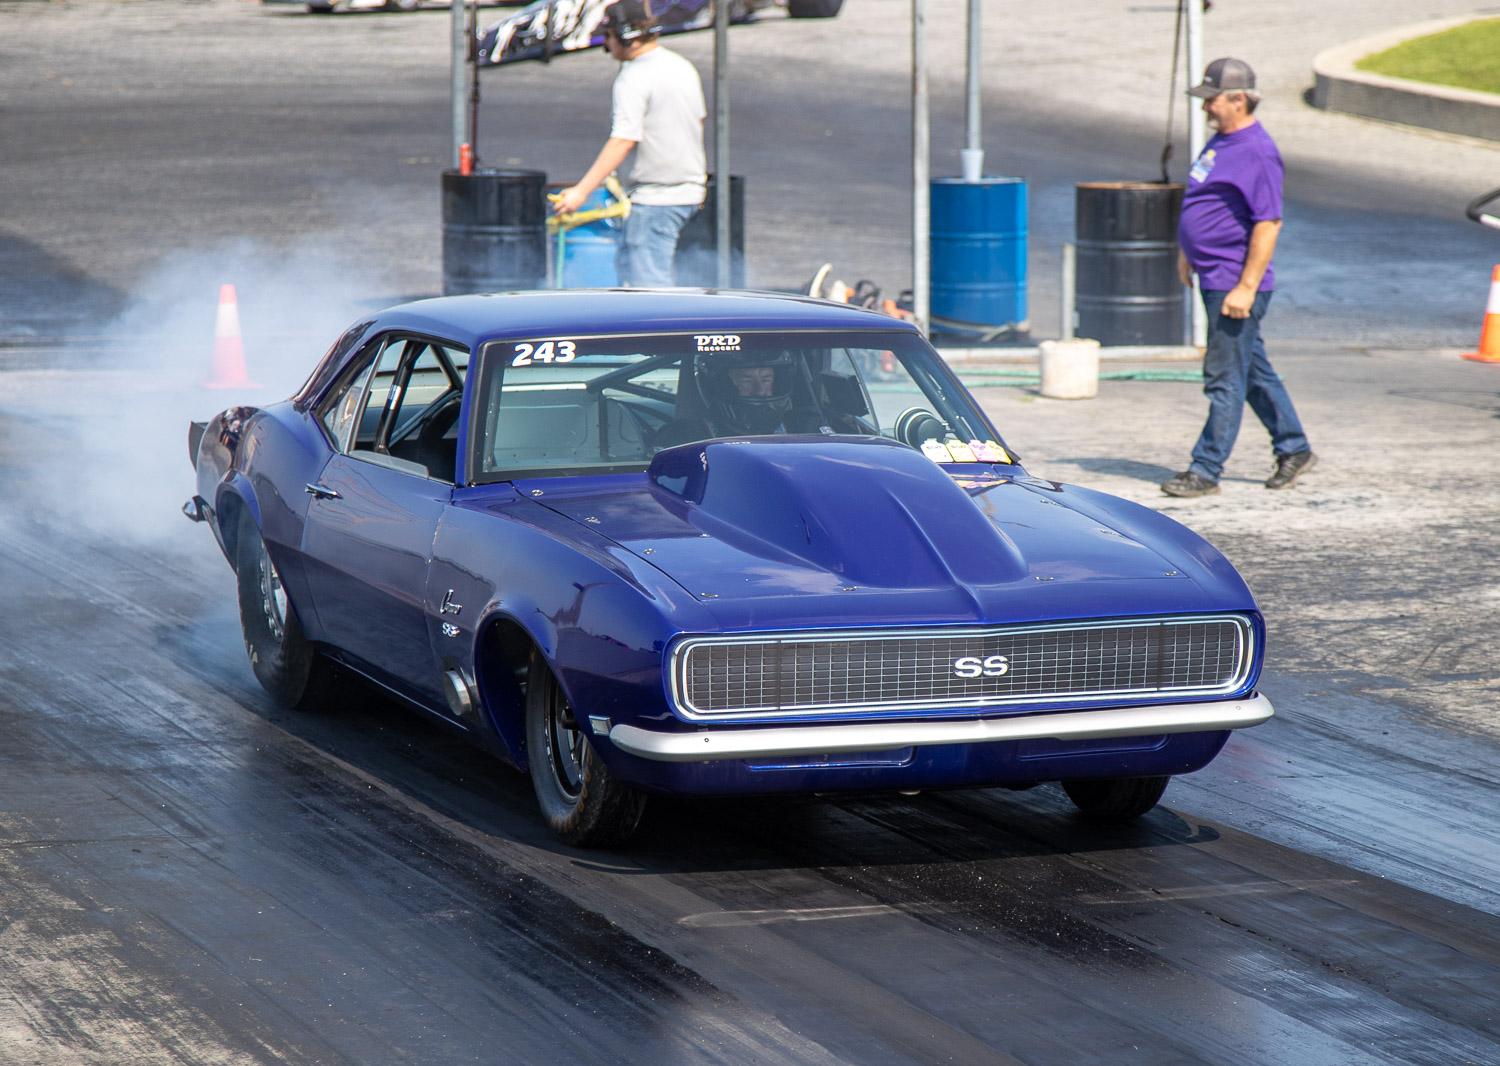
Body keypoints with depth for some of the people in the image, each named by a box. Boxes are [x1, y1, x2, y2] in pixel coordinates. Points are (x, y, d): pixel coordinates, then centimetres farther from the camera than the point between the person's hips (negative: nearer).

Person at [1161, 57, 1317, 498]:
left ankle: (1206, 470, -1)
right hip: (1215, 279, 10)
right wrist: (1187, 253, 25)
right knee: (1253, 372, 17)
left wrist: (1246, 288, -24)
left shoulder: (1257, 152, -18)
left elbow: (1269, 223, -22)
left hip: (1236, 283, -10)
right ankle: (1293, 450, 27)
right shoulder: (1221, 141, 12)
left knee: (1224, 379, -5)